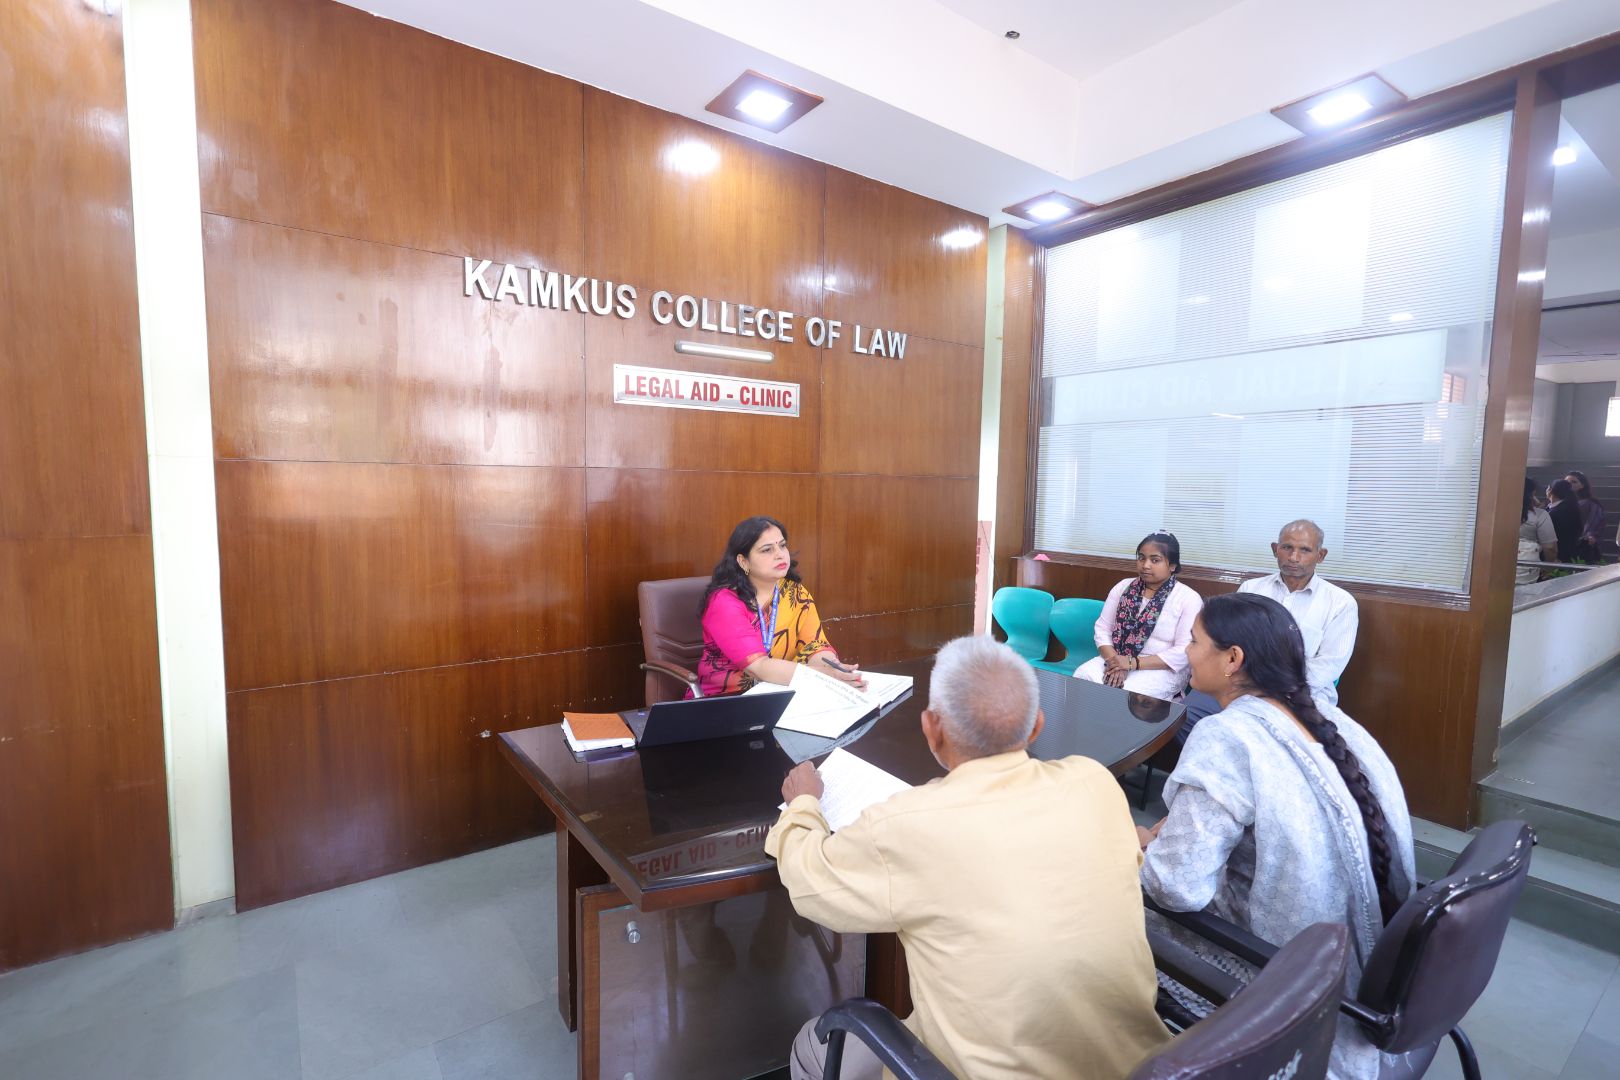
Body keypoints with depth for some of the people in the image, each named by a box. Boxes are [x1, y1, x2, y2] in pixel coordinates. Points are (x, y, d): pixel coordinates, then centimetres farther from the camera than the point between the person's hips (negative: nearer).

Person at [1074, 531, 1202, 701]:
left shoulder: (1189, 598, -5)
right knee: (1082, 676, -26)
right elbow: (1102, 629, 4)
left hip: (1162, 670, -4)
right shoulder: (1123, 587, 8)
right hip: (1116, 661, 4)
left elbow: (1185, 651, -13)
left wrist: (1134, 663, -20)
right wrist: (1114, 661, -15)